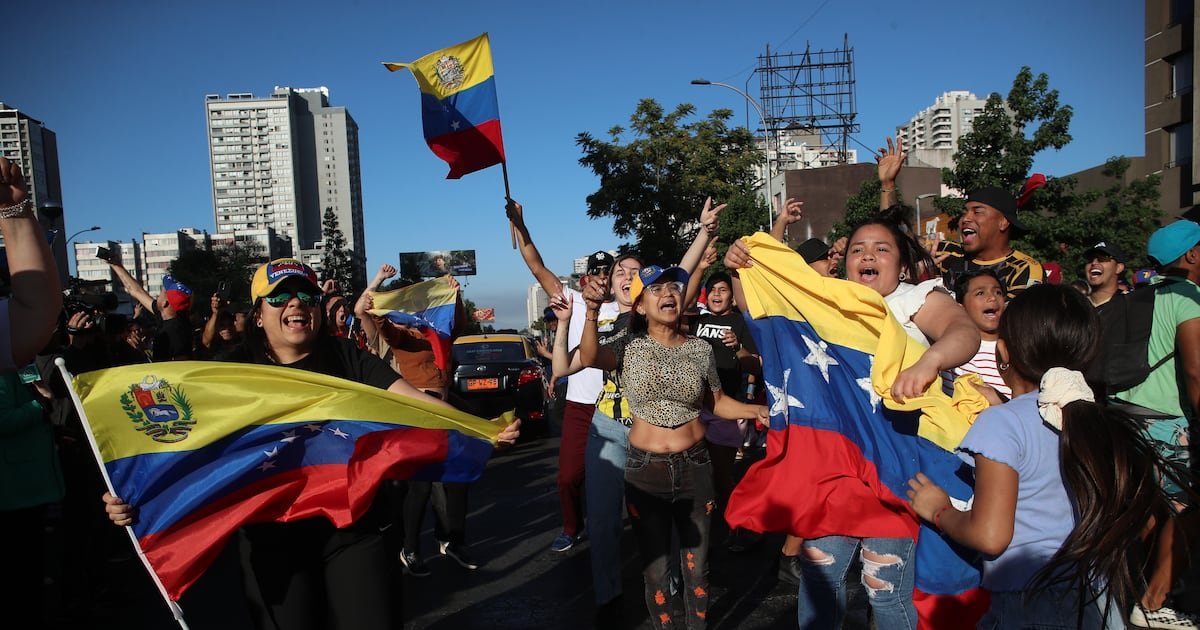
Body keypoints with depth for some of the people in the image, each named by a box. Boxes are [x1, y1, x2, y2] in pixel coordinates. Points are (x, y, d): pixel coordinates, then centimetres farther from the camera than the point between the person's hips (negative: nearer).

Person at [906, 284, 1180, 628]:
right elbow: (1144, 520, 14)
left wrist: (940, 510, -3)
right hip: (1100, 601, 7)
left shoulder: (1003, 423, -18)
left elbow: (990, 536, -22)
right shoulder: (1105, 423, 2)